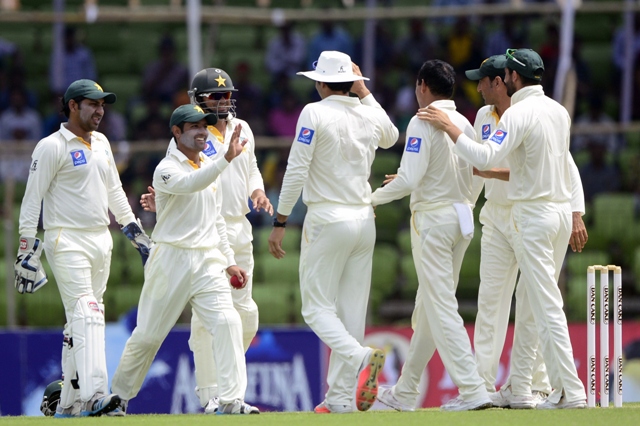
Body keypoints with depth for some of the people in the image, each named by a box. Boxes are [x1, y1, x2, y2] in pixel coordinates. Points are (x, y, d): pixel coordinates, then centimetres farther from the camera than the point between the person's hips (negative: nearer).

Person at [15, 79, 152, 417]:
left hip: (101, 240, 8)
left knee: (82, 321, 8)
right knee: (85, 313, -20)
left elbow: (114, 192, 25)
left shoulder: (101, 143, 16)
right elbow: (32, 200, -9)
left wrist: (135, 231, 20)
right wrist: (27, 248, -14)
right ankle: (94, 394, -31)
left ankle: (69, 403, 11)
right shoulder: (52, 147, -7)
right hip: (67, 241, -8)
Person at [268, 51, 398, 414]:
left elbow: (297, 170, -13)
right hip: (365, 220, 6)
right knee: (351, 310, 7)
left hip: (327, 220, -6)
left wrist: (280, 223, -8)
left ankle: (359, 357, -28)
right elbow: (392, 136, 33)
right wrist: (364, 91, 24)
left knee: (318, 307, -2)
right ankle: (341, 397, 6)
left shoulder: (315, 113, -9)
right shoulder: (371, 116, 7)